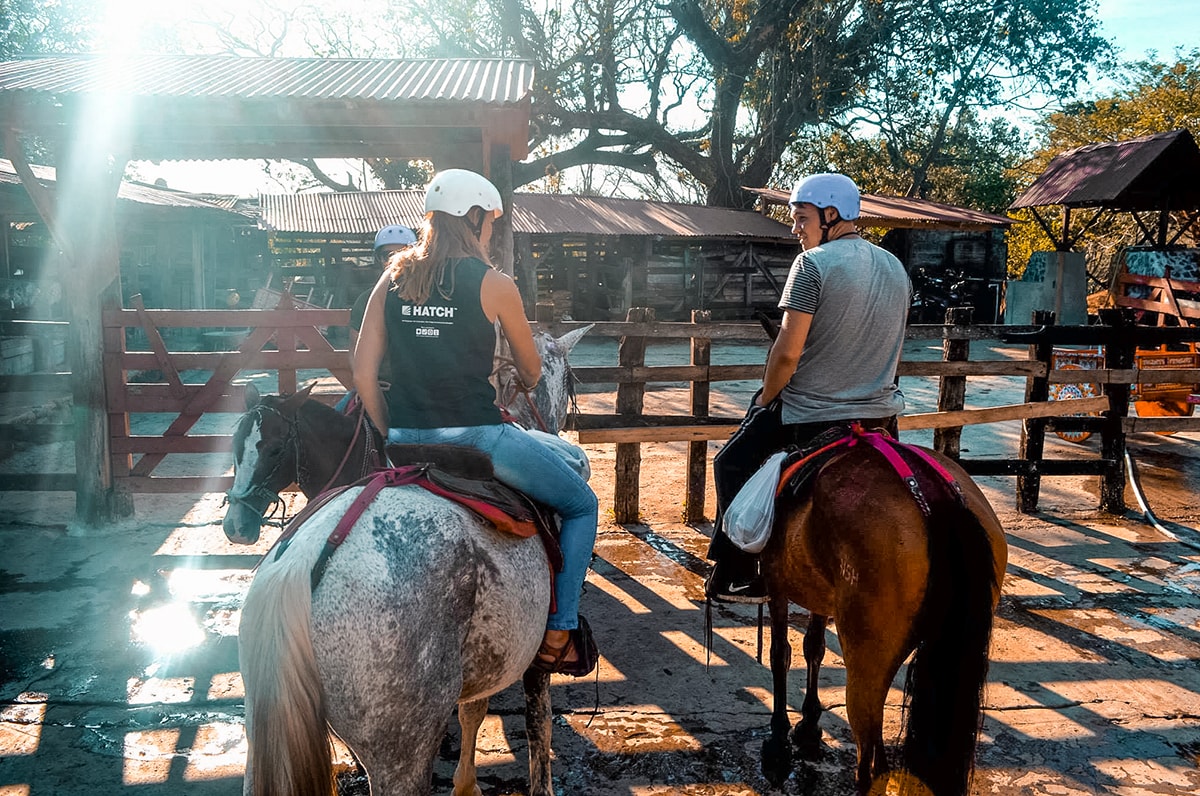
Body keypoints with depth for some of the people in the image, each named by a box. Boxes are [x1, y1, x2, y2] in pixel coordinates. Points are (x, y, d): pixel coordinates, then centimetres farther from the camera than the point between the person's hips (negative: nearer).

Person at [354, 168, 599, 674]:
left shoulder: (391, 280, 8)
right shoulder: (494, 285, -4)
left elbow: (363, 375, 5)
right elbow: (531, 372, 9)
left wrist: (394, 440, 15)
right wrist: (525, 382, 33)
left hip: (406, 442, 5)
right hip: (476, 437, -5)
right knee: (582, 504, 15)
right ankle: (559, 636, 13)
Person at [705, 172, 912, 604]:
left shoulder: (813, 263, -14)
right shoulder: (897, 268, 9)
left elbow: (787, 352, -18)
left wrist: (765, 398, -2)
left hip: (808, 418, -6)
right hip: (880, 415, 7)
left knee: (731, 466, 14)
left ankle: (737, 576, 17)